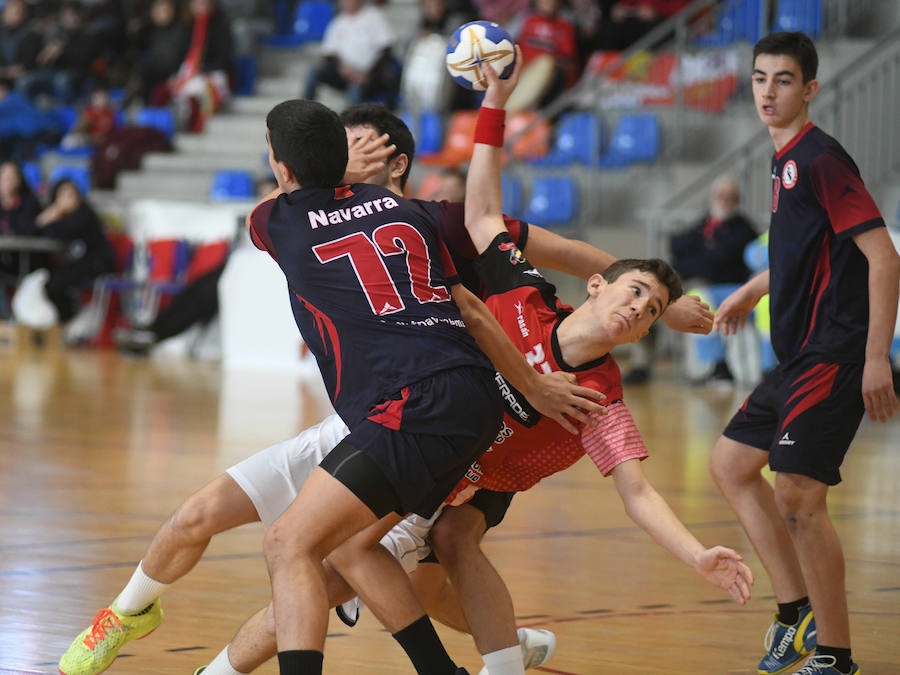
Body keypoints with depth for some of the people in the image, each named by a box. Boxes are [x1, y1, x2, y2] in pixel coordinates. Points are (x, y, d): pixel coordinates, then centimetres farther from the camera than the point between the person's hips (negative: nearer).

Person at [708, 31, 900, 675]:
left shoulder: (820, 158, -15)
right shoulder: (785, 160, 14)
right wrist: (752, 291, 38)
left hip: (834, 354, -10)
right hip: (799, 356, 10)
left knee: (798, 497, -14)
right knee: (732, 464, 17)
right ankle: (798, 609, 19)